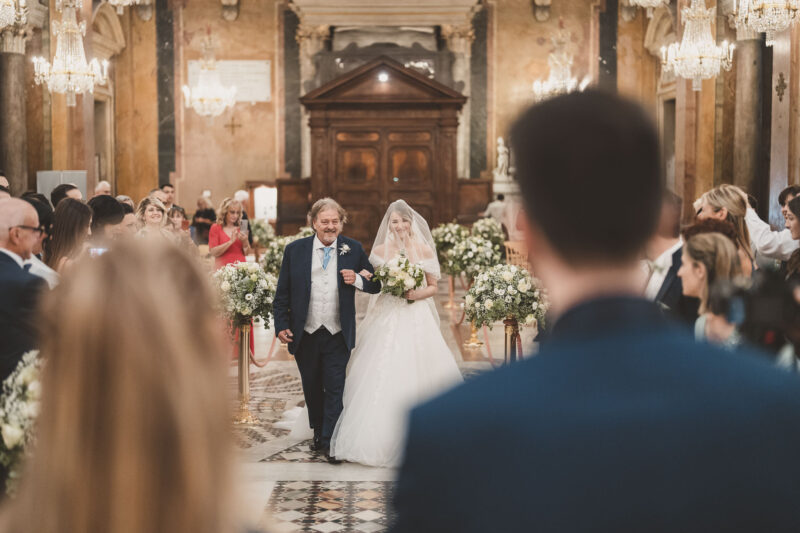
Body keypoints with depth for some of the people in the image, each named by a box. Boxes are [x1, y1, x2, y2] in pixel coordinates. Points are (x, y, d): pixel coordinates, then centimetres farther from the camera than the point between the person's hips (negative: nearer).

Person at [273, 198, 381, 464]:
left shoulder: (354, 250, 1)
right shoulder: (294, 250, 0)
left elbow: (376, 285, 4)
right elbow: (282, 292, 3)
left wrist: (357, 280, -16)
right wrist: (281, 325, -3)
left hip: (338, 335, -1)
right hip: (305, 335, 1)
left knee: (335, 389, -3)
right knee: (312, 389, 14)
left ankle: (329, 442, 6)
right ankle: (318, 433, 32)